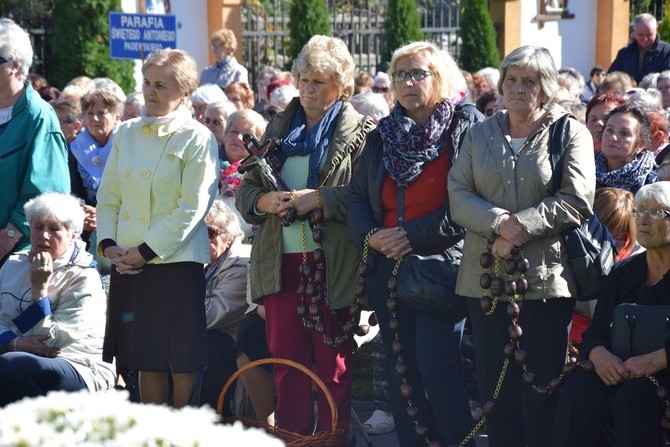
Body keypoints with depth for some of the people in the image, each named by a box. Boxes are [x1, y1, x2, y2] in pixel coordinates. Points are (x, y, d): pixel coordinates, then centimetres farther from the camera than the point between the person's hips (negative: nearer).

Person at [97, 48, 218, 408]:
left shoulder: (197, 139, -5)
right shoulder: (126, 134, 11)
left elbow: (192, 207, -11)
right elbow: (108, 196, 12)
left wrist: (146, 250, -14)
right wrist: (108, 243, -3)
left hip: (177, 260, -5)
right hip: (128, 263, 5)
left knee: (183, 358, -1)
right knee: (145, 358, 9)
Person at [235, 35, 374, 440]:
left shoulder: (360, 132, 0)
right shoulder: (279, 128, 16)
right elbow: (245, 189, 16)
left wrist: (318, 200, -19)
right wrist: (264, 201, -6)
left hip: (331, 264, -4)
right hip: (280, 262, 4)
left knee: (333, 362, 2)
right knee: (286, 360, 6)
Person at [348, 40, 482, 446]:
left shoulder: (467, 126, -5)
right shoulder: (383, 135, 14)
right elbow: (359, 196, 14)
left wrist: (415, 234, -18)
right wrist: (370, 236, -7)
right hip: (389, 266, 6)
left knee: (436, 368, -12)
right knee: (401, 371, 8)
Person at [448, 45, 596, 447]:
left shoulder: (571, 134, 2)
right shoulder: (481, 134, 12)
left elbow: (577, 200, -9)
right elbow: (459, 196, 2)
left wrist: (520, 226, -17)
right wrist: (500, 222, -16)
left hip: (546, 278, -3)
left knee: (544, 386, 0)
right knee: (496, 387, 7)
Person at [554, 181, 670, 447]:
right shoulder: (623, 273, 17)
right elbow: (595, 333, 13)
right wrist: (599, 354, -11)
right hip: (621, 373, 4)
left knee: (634, 398, -36)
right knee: (578, 392, -26)